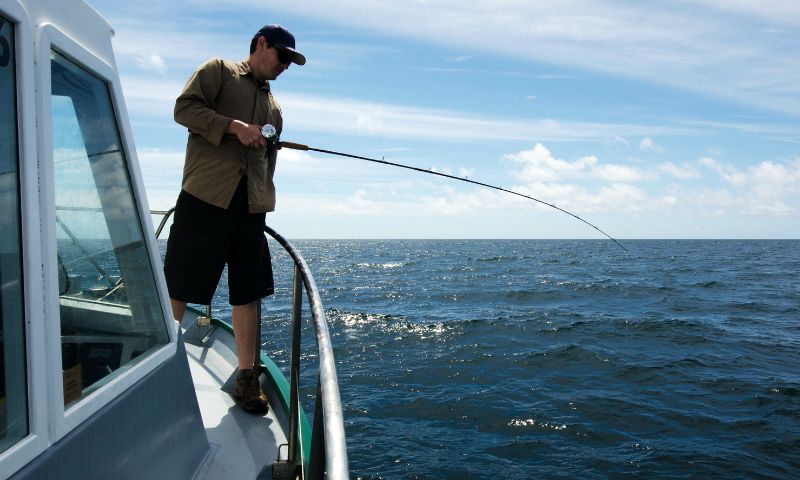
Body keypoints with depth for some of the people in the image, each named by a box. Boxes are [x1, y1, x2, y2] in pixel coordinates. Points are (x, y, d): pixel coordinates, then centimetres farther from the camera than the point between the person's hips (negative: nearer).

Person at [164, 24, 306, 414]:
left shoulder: (273, 107, 25)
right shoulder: (217, 71, 10)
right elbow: (184, 108, -4)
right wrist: (235, 127, -14)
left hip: (250, 208, 6)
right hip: (205, 196, -5)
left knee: (248, 293, 3)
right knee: (176, 288, -3)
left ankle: (246, 378, 10)